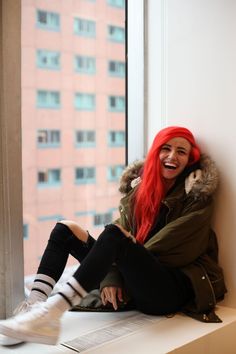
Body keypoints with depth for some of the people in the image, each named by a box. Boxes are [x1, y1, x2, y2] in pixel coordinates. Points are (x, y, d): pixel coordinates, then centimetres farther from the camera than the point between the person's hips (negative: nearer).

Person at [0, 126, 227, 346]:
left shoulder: (197, 195, -1)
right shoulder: (139, 187, 12)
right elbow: (125, 233, 1)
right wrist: (111, 278, -12)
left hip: (174, 286, -6)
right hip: (135, 280, 6)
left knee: (113, 233, -31)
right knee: (66, 229, -3)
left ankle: (51, 312, -41)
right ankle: (34, 305, -23)